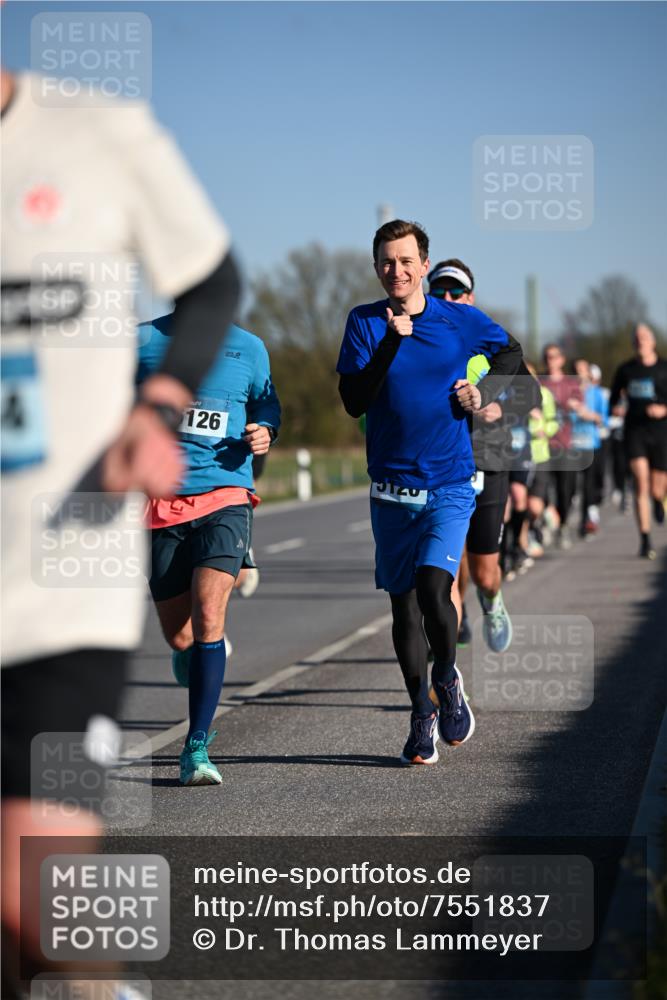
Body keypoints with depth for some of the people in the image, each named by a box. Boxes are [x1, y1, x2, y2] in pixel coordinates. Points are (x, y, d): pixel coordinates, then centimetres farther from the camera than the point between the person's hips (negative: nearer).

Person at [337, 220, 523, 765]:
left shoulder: (459, 319, 1)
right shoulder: (365, 323, -1)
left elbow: (510, 351, 21)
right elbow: (354, 402, -11)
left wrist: (483, 392, 3)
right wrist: (391, 342, -20)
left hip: (450, 483, -2)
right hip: (391, 489, 2)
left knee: (433, 590, -19)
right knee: (403, 604, 7)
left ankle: (448, 678, 9)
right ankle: (422, 715, 22)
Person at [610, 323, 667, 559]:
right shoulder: (625, 370, 7)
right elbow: (614, 397, 19)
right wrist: (615, 407, -3)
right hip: (634, 431, 0)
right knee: (641, 484, -16)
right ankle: (645, 541, -14)